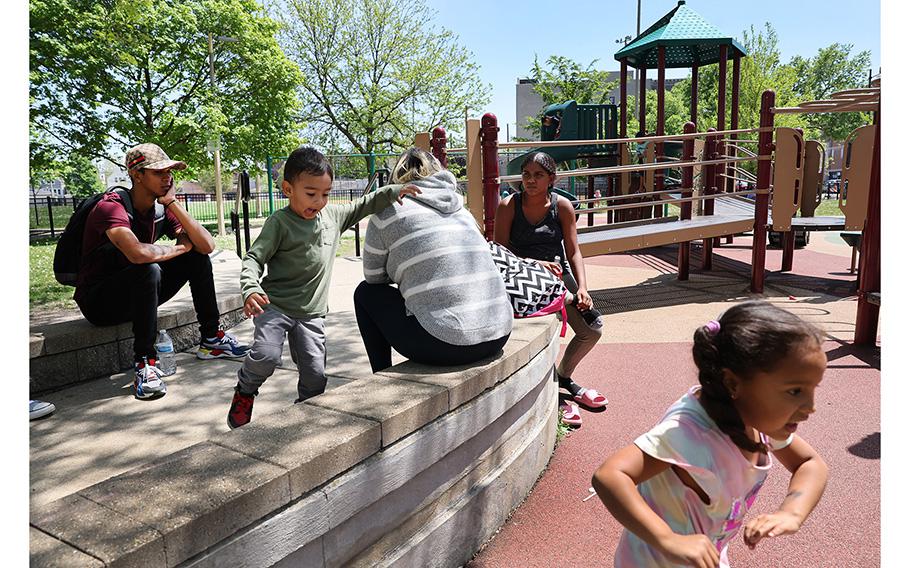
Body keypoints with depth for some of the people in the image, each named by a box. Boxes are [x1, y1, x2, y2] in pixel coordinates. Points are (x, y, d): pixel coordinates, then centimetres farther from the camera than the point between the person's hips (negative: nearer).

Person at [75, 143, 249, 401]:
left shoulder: (162, 209, -1)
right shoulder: (111, 207, -23)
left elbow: (207, 245, -12)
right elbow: (138, 253, -43)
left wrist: (173, 203, -18)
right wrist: (180, 247, -23)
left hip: (137, 295, 7)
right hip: (98, 302, -7)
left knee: (198, 258, -2)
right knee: (149, 270, -35)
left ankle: (211, 339, 4)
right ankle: (144, 363, -29)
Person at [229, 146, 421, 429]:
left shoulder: (333, 215, 6)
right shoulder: (279, 222, -10)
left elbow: (363, 205, 17)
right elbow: (254, 258, -14)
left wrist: (393, 192, 2)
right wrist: (250, 289, -32)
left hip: (312, 313, 4)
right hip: (275, 305, -4)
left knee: (315, 376, 1)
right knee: (266, 355, -24)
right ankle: (244, 391, 10)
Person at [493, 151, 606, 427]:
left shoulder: (562, 206, -1)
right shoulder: (508, 206, -8)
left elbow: (573, 252, -2)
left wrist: (582, 287, -16)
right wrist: (534, 263, -26)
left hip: (558, 273, 4)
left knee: (592, 329, -6)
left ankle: (563, 376, 24)